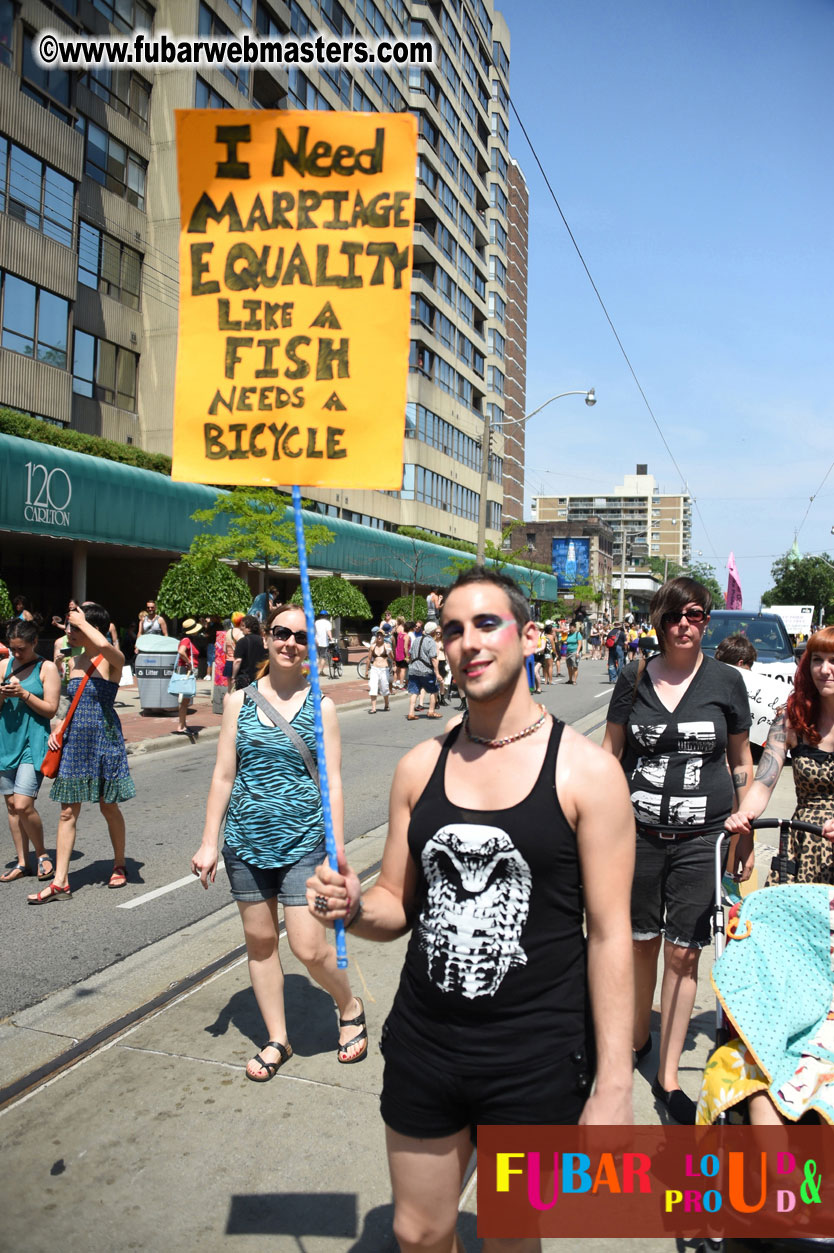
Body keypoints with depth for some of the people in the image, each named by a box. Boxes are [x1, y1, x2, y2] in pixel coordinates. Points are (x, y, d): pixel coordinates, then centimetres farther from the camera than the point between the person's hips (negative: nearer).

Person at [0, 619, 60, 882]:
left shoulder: (47, 668, -4)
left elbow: (51, 709, -8)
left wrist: (23, 693, -17)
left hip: (34, 742, -5)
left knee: (23, 805, -12)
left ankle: (42, 854, 10)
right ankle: (22, 862, 20)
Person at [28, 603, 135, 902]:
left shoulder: (112, 661, -11)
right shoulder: (75, 662, 11)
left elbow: (103, 645, -38)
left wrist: (81, 620, -21)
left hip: (104, 740, -6)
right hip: (75, 742, 6)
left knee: (109, 808, 8)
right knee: (68, 812, 4)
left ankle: (119, 865, 30)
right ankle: (60, 882, 8)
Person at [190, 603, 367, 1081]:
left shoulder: (321, 707, -3)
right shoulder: (240, 702, 2)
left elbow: (332, 782, -3)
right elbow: (224, 776, 5)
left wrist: (336, 854, -6)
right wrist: (209, 843, 3)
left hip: (302, 842, -3)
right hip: (247, 840, 3)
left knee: (309, 947, -5)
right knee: (260, 941, 12)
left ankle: (351, 1007, 26)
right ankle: (278, 1040, 31)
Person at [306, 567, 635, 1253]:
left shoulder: (587, 771, -12)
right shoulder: (420, 766, 0)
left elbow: (610, 933, -11)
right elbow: (398, 906, 7)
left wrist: (614, 1086, -11)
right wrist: (353, 908, -14)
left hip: (536, 1060, -3)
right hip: (423, 1046, 4)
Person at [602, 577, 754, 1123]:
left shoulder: (726, 681, 0)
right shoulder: (634, 678, 0)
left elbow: (741, 762, 8)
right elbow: (609, 751, 6)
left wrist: (746, 836, 8)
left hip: (700, 838, 0)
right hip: (638, 832, 1)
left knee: (683, 955, 4)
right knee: (641, 944, 14)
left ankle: (668, 1077, 19)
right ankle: (637, 1039, 38)